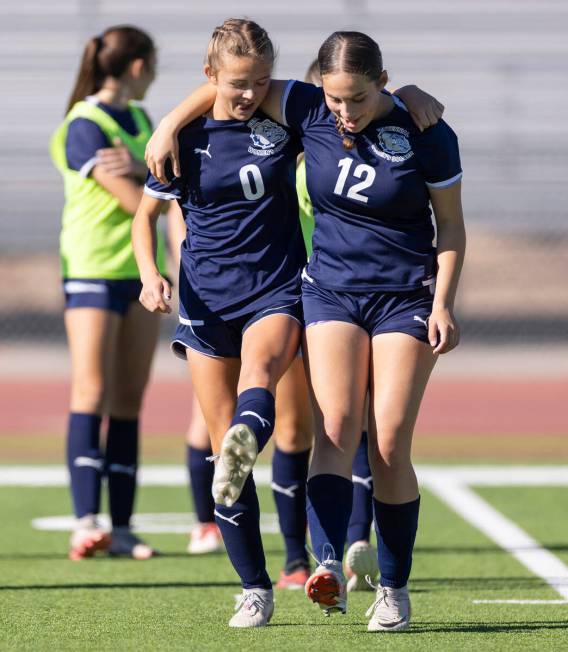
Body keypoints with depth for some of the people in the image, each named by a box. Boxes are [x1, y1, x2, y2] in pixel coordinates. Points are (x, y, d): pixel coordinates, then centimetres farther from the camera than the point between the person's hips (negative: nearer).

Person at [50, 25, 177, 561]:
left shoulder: (139, 121, 14)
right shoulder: (85, 126, -12)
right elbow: (139, 203, -17)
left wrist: (140, 170, -19)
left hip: (141, 270, 8)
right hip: (94, 269, -8)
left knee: (129, 398, 4)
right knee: (91, 391, -14)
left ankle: (121, 527, 3)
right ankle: (85, 523, -20)